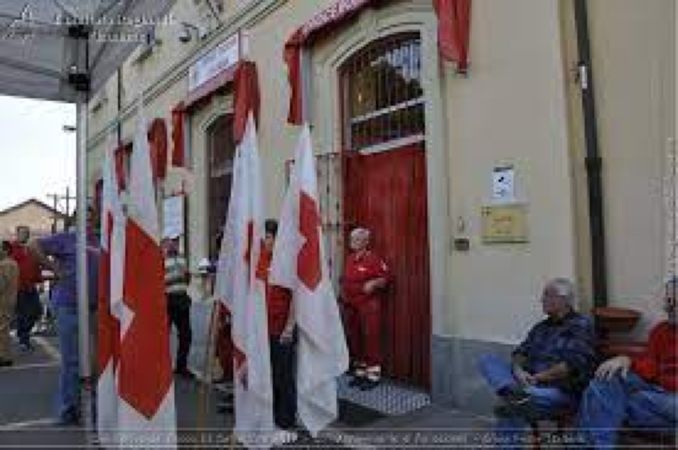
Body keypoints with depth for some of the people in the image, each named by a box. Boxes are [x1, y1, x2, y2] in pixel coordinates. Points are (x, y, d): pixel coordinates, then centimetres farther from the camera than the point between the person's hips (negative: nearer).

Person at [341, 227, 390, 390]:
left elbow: (384, 278, -8)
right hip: (350, 305, 7)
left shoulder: (373, 258, -8)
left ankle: (373, 375, 5)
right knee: (354, 339, 11)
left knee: (371, 339, -5)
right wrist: (343, 291, 12)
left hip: (369, 304, -7)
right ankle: (360, 373, 24)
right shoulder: (349, 259, 13)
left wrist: (374, 283, -24)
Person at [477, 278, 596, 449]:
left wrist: (537, 377, -16)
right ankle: (513, 393, -36)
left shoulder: (581, 325, 0)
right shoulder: (541, 327, 23)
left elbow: (573, 364, -14)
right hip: (530, 385, 8)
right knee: (487, 360, -13)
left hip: (561, 390, -7)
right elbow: (521, 352, 14)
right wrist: (518, 370, -10)